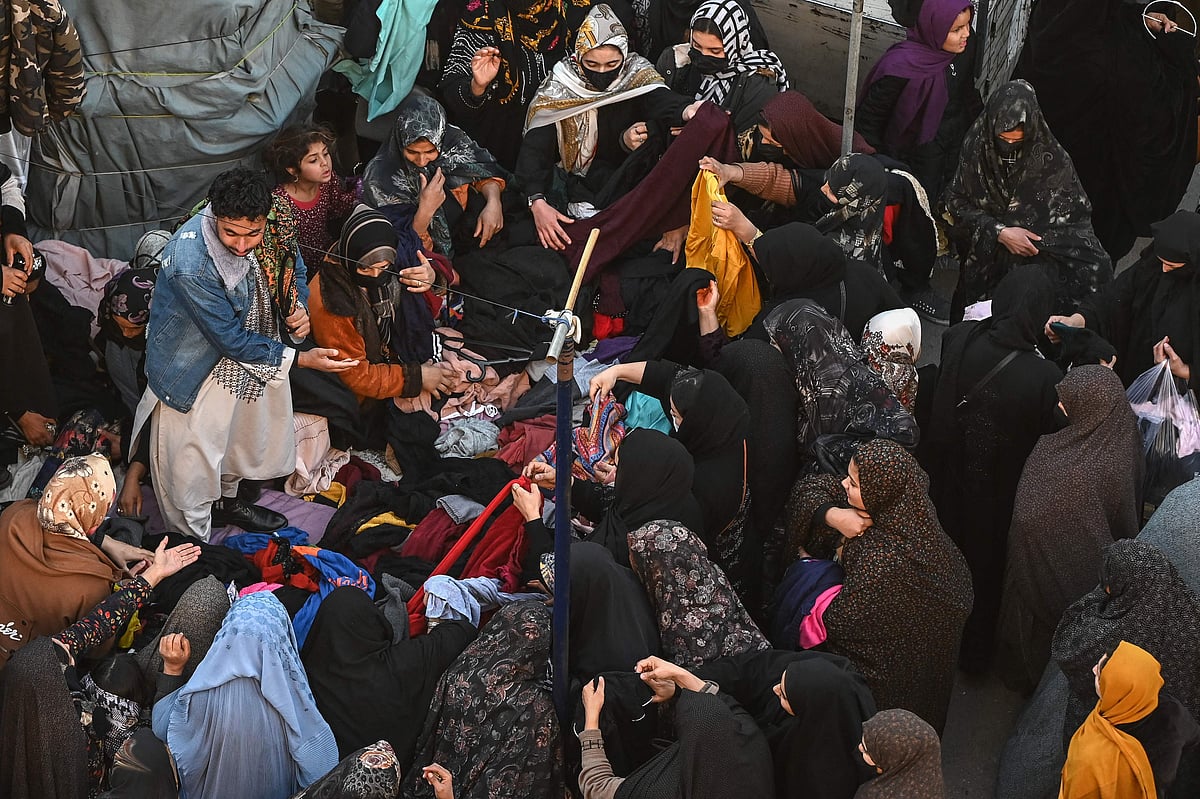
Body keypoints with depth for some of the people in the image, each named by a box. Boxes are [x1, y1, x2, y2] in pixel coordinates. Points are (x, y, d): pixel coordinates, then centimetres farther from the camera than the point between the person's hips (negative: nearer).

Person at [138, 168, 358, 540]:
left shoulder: (273, 224, -20)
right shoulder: (191, 264, -39)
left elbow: (293, 268, 3)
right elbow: (231, 339, -29)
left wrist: (299, 308, -18)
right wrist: (300, 358, -26)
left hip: (253, 347, 7)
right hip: (197, 365, -7)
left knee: (242, 429, 28)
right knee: (194, 454, 8)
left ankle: (226, 499, 55)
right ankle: (193, 541, 30)